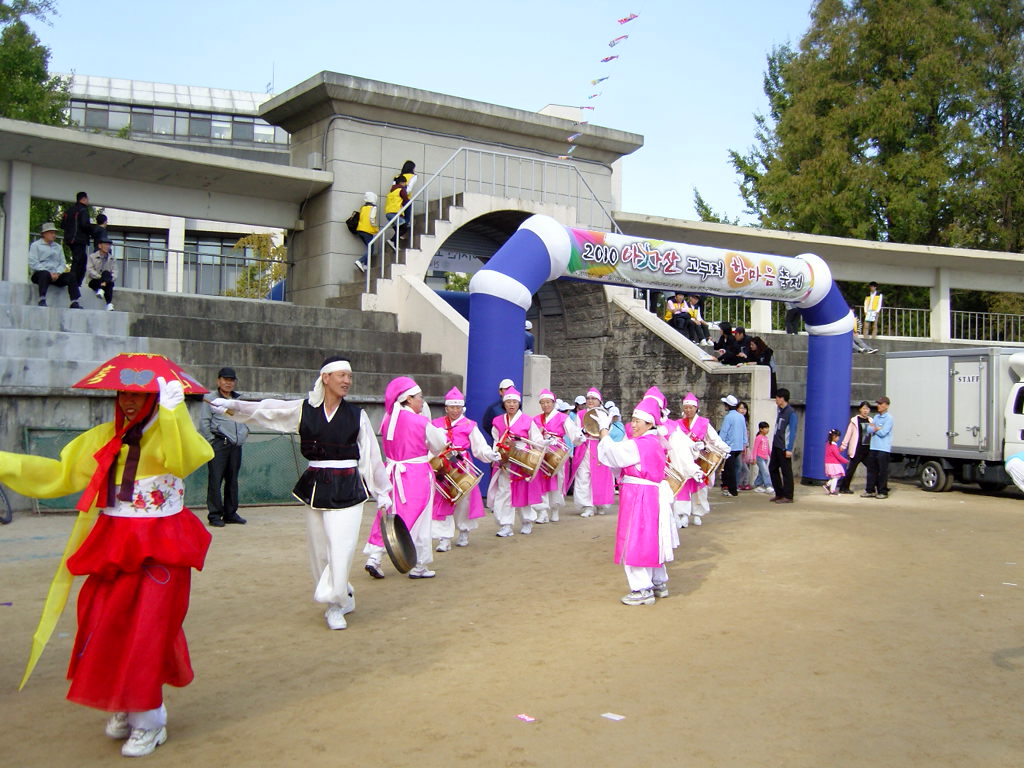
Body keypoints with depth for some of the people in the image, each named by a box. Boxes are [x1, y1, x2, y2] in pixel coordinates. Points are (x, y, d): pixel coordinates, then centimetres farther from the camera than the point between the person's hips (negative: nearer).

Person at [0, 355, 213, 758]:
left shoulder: (169, 435, -10)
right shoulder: (101, 439, 8)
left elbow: (185, 458, -34)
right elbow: (57, 473, 17)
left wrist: (172, 411, -43)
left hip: (159, 550, -5)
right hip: (112, 547, 6)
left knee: (146, 631, -3)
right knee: (105, 626, 6)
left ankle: (147, 720, 13)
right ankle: (124, 705, 28)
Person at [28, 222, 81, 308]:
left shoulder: (58, 247, 25)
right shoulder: (36, 245, 10)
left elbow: (62, 263, 16)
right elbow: (33, 263, -3)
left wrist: (57, 273, -7)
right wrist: (49, 273, -14)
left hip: (56, 275, 4)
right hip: (39, 274, -4)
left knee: (71, 276, -22)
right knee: (45, 274, -38)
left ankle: (74, 303, -34)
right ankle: (42, 301, -49)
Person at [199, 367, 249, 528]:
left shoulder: (239, 400, 17)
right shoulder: (210, 400, 2)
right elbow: (204, 423, -2)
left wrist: (244, 433, 13)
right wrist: (212, 441, -8)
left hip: (236, 445, 5)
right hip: (218, 444, -5)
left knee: (233, 480, 8)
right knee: (215, 480, -6)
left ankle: (230, 513, 15)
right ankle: (214, 515, -2)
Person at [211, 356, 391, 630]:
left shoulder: (357, 415, 1)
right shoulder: (303, 409, 2)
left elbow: (371, 455, 4)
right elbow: (265, 411, -5)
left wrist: (382, 491, 6)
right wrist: (231, 406, -20)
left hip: (347, 489, -2)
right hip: (314, 486, 2)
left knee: (341, 549, -9)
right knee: (319, 549, 9)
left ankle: (335, 603, 9)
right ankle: (343, 597, 27)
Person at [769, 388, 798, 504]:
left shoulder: (791, 413, -12)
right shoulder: (780, 411, 14)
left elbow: (792, 432, -15)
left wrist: (789, 449, -19)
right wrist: (774, 444, 17)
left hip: (784, 448, -9)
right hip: (776, 446, 9)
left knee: (786, 471, -2)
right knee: (772, 468, 11)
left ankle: (788, 496, 4)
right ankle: (779, 494, 20)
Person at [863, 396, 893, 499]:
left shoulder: (889, 418, -6)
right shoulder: (876, 417, 16)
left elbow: (883, 433, -16)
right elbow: (869, 430, 7)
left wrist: (874, 428, 0)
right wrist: (877, 429, -10)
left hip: (884, 449, -7)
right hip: (874, 448, 7)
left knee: (883, 471, -2)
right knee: (871, 469, 8)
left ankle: (883, 492, 6)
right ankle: (870, 490, 14)